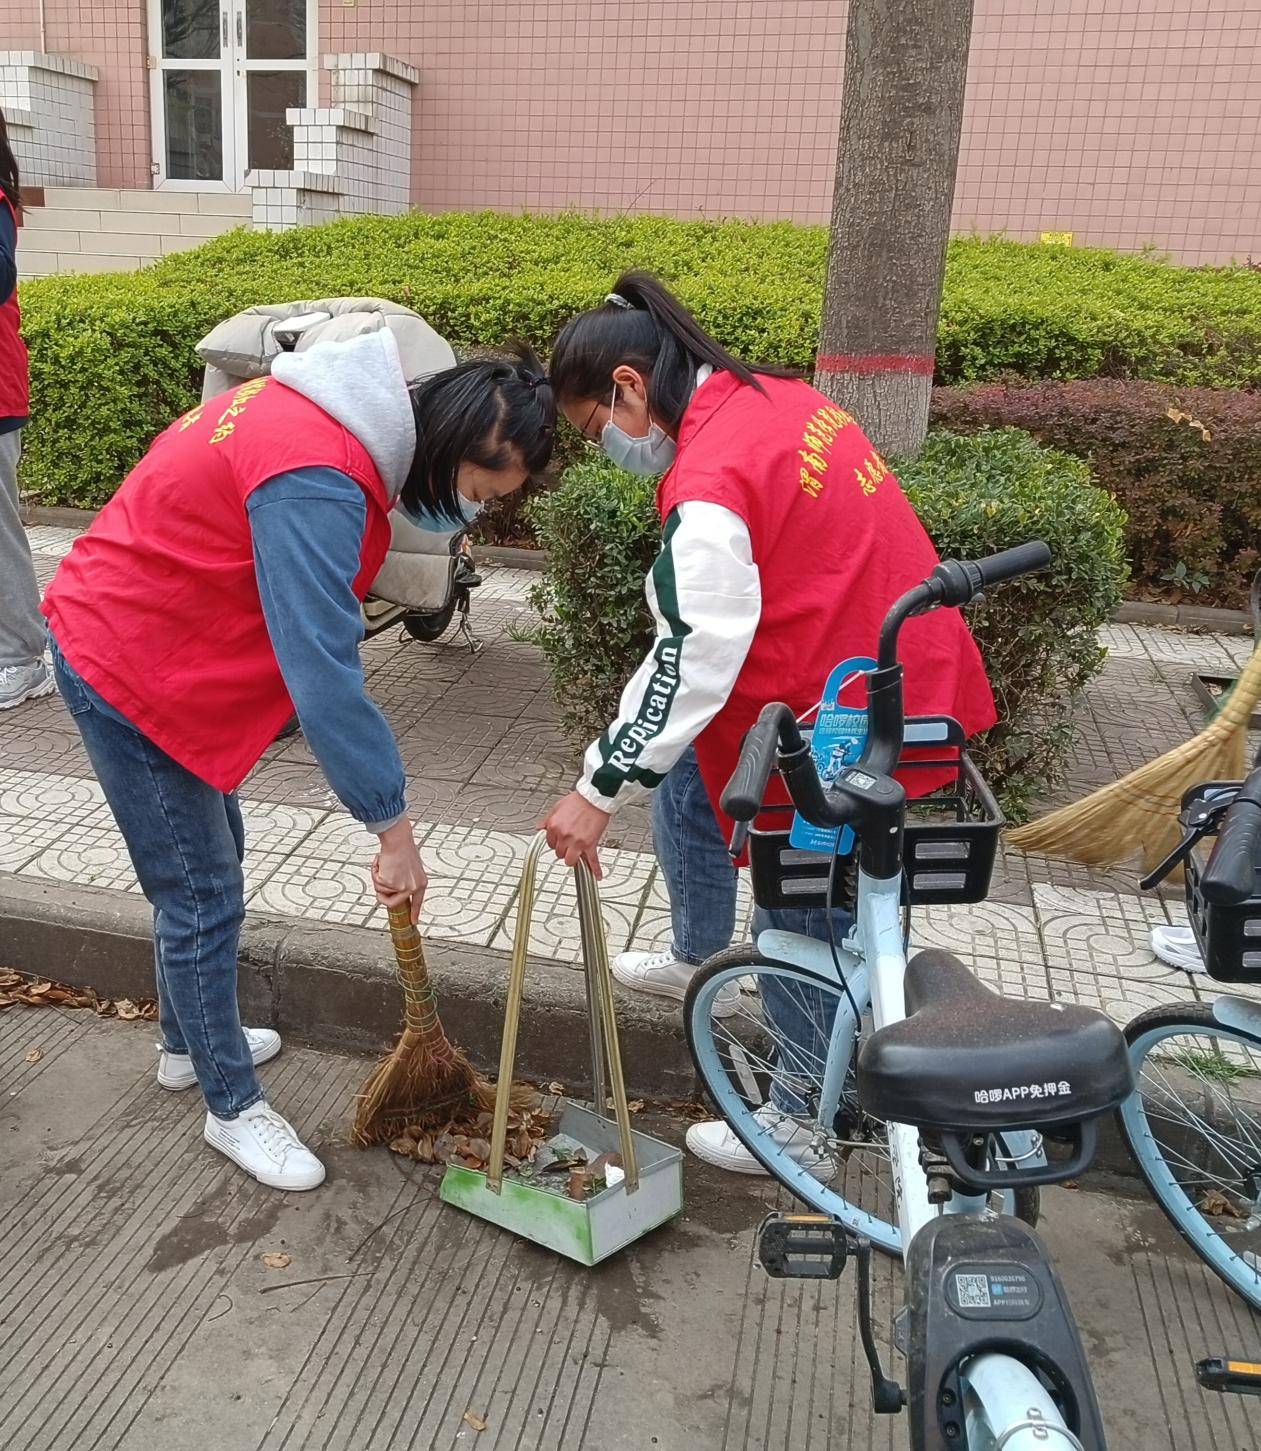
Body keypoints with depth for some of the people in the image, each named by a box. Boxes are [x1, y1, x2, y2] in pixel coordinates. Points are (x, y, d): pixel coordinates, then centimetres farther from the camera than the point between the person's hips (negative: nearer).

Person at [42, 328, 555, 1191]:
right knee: (202, 897, 0)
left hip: (144, 638, 10)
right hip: (129, 671, -10)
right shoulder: (315, 481, -33)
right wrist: (393, 828, -26)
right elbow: (322, 672, -33)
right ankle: (231, 1105, 19)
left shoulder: (344, 416, -2)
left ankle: (193, 1041, 41)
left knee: (211, 856, 21)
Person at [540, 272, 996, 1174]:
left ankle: (804, 1120, 24)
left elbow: (690, 666, -26)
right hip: (888, 656, 10)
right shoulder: (768, 394, 3)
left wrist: (599, 793, -17)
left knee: (803, 921, 5)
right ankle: (698, 962, 43)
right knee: (685, 779, 23)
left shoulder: (709, 483, -25)